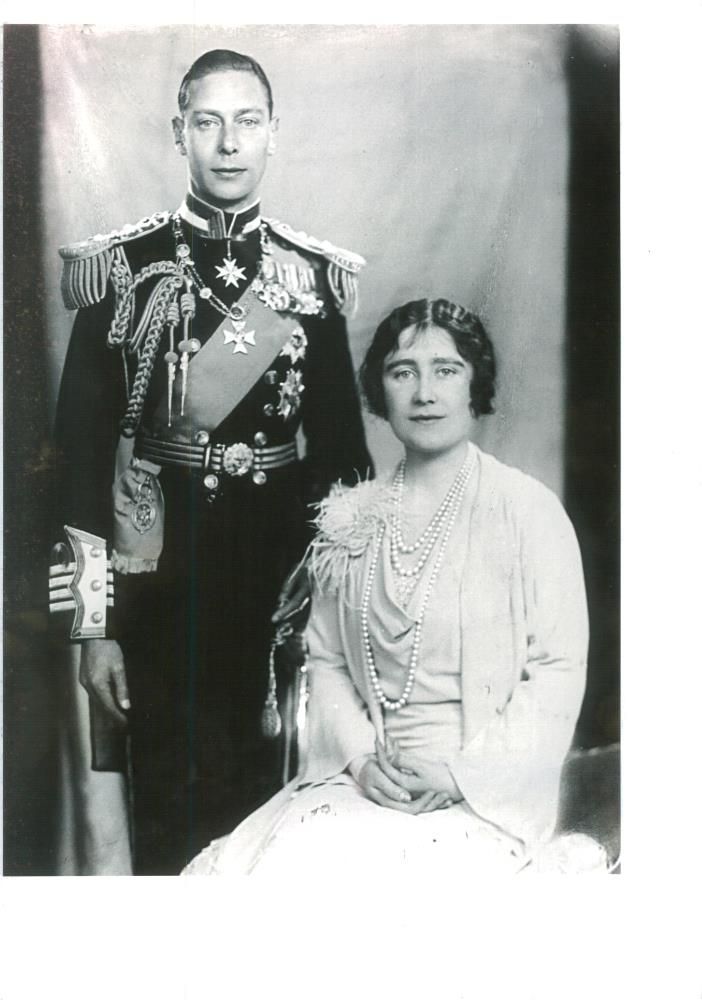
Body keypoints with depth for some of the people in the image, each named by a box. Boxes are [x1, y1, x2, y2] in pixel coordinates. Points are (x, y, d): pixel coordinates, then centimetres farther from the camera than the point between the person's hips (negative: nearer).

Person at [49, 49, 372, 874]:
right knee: (166, 810, 11)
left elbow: (341, 446, 5)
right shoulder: (120, 269, -3)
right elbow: (81, 445, -4)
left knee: (262, 805, 13)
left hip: (276, 580, 2)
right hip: (155, 575, -1)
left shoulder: (314, 276, 1)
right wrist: (93, 624, -6)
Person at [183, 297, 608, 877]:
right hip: (368, 774, 3)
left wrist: (463, 775, -13)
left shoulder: (528, 509, -4)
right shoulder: (347, 517, 8)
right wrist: (360, 755, -6)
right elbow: (326, 659, 9)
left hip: (488, 787, -3)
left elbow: (558, 669, -6)